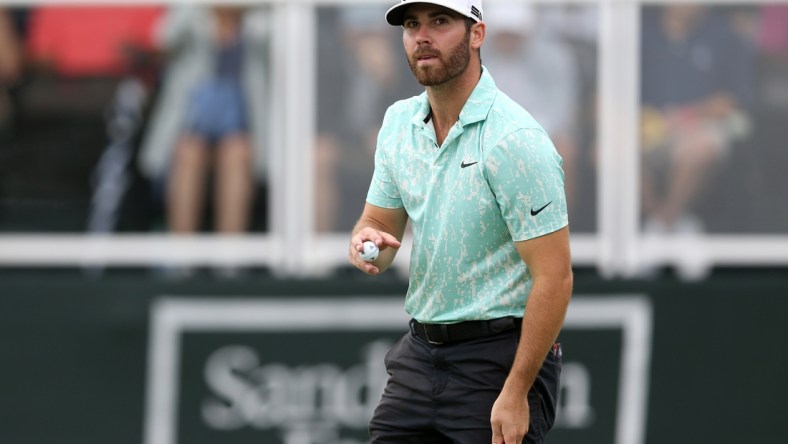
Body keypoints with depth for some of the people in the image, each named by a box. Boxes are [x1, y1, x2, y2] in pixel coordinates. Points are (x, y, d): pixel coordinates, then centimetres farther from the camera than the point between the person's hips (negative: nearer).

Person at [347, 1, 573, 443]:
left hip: (501, 355, -7)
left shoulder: (515, 138, -17)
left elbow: (554, 277, -19)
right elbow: (379, 222, 15)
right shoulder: (399, 122, 6)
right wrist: (366, 241, -11)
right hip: (420, 353, 7)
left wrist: (516, 393, -21)